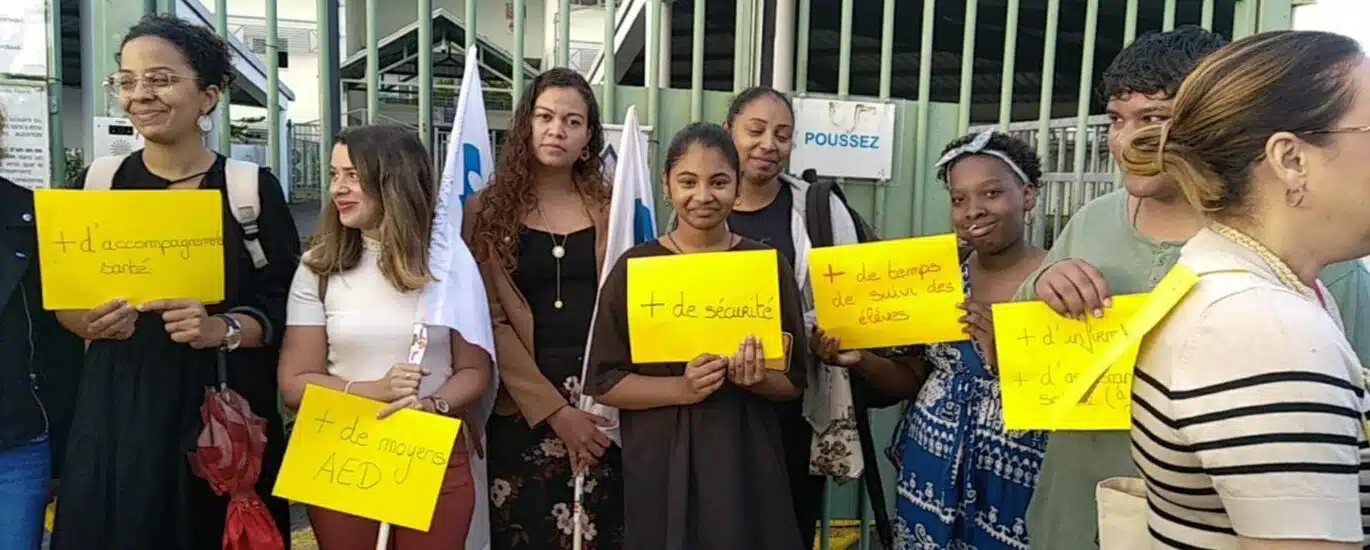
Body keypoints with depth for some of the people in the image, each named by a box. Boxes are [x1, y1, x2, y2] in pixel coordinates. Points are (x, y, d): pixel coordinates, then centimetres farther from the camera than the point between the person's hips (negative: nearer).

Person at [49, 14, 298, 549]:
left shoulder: (253, 187, -3)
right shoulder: (95, 183, 5)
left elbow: (286, 305, -3)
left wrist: (222, 330, -20)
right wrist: (91, 322, -9)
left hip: (225, 408, -2)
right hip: (115, 409, 2)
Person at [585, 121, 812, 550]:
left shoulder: (768, 265, 1)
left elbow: (794, 379, 4)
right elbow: (604, 381, -4)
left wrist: (756, 379, -16)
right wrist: (682, 388, -18)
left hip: (747, 459, 1)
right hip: (660, 460, -1)